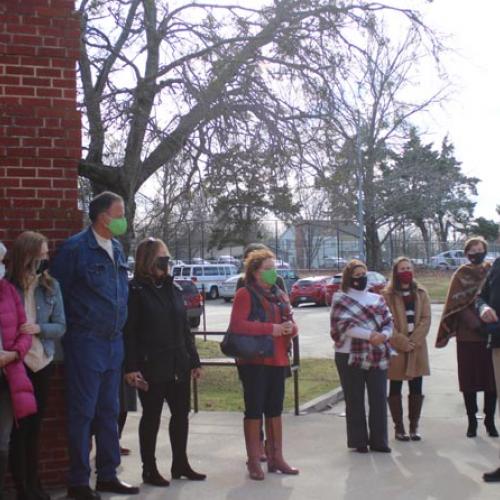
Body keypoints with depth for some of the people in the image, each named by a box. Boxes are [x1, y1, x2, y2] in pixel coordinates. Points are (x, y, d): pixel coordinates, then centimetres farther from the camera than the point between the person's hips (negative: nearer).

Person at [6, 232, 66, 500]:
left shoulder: (51, 286, 0)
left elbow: (61, 326, 0)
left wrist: (39, 328, -18)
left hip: (42, 364, 4)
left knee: (34, 426, 14)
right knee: (19, 427, 1)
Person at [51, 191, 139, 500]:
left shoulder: (117, 249, 11)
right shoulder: (75, 248, -11)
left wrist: (119, 329, 15)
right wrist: (74, 327, -5)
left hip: (114, 342, 7)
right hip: (85, 343, -7)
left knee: (109, 412, 14)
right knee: (83, 413, 0)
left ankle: (108, 475, 25)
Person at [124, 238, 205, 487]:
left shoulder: (173, 288, 11)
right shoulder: (135, 290, -7)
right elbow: (129, 332, -11)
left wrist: (194, 360, 13)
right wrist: (131, 367, -17)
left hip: (178, 364, 6)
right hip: (151, 366, -6)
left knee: (181, 413, 12)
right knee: (151, 417, 4)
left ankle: (180, 464, 26)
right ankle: (149, 469, 16)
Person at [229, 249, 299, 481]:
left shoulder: (280, 295, 16)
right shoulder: (245, 294, -6)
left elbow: (291, 324, 20)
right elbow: (237, 325, -19)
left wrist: (290, 327, -6)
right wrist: (271, 328, -21)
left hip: (277, 360, 7)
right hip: (254, 360, -7)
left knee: (275, 409, 12)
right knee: (254, 409, -1)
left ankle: (276, 457, 21)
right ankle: (253, 461, 6)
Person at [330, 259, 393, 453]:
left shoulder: (377, 299, 15)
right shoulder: (340, 299, -1)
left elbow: (388, 322, 8)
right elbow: (345, 325, -14)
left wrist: (384, 335, -15)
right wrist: (370, 335, -22)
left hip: (377, 356, 4)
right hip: (350, 356, -4)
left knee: (379, 399, 4)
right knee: (354, 400, 3)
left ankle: (379, 441, 13)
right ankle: (359, 441, 11)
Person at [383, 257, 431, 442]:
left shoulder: (421, 293, 8)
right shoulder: (387, 295, -3)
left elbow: (426, 319, 1)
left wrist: (414, 341, -11)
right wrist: (402, 342, -15)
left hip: (417, 348, 3)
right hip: (395, 348, -3)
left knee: (416, 388, 6)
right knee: (395, 388, 3)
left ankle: (414, 426, 17)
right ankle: (399, 428, 12)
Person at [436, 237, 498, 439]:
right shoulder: (461, 276, 2)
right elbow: (459, 305, -7)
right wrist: (476, 324, -20)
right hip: (467, 337, -2)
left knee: (491, 380, 3)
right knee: (469, 381, 2)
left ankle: (490, 421, 13)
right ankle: (472, 421, 12)